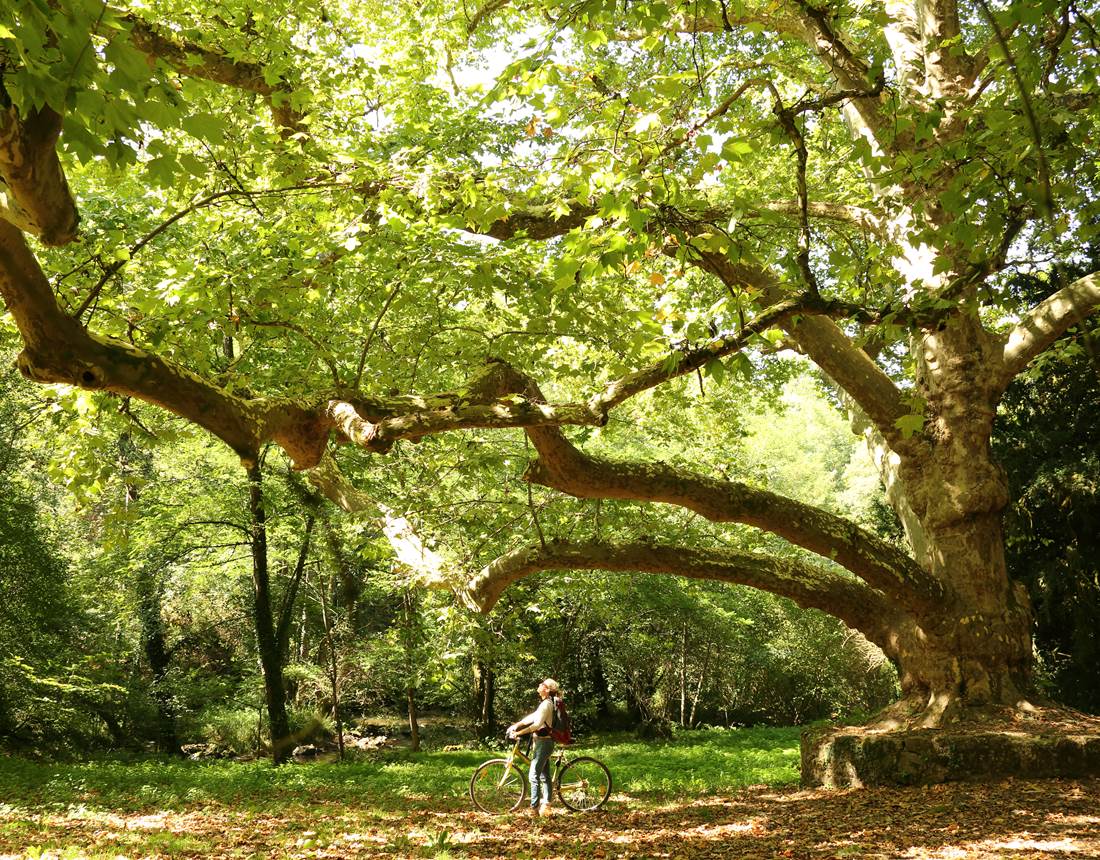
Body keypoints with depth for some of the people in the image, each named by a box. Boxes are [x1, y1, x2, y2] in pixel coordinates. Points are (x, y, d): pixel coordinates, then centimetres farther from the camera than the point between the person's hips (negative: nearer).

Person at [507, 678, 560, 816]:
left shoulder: (546, 704, -18)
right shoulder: (546, 703, 15)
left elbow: (537, 724, -27)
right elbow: (532, 717, 21)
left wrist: (519, 732, -25)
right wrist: (516, 725, 14)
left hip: (543, 743, -10)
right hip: (544, 742, 10)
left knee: (533, 776, -9)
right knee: (545, 776, 11)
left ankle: (535, 808, -7)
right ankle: (546, 807, 15)